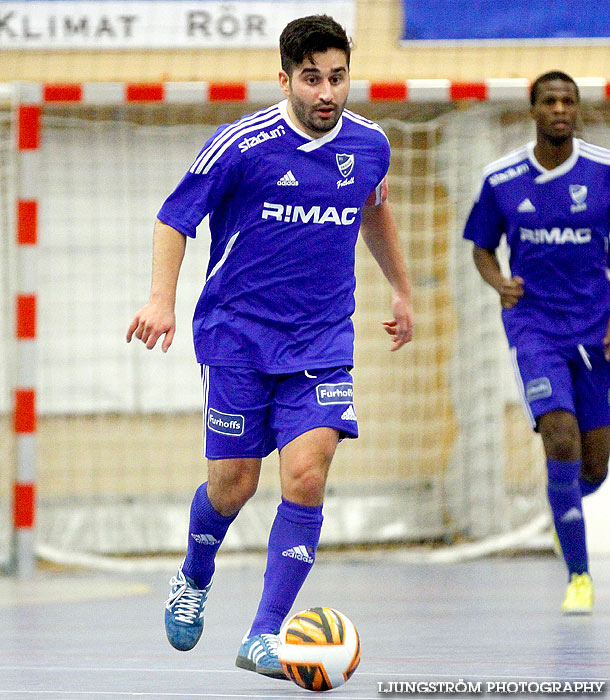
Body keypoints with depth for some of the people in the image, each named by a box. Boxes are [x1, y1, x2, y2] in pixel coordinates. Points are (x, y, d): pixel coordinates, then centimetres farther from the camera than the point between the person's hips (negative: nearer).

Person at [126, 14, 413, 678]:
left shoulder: (369, 144, 2)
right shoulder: (242, 144, -13)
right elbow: (175, 217, -5)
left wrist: (401, 289, 30)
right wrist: (162, 297, -19)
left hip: (322, 342, 2)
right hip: (237, 335, -2)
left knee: (305, 477, -14)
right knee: (233, 485, 2)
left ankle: (263, 637, -10)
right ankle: (195, 579, 36)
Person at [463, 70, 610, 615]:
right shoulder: (500, 180, -2)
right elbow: (482, 248, 12)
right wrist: (498, 283, -10)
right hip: (533, 326, -1)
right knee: (561, 441, -19)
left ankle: (566, 501, 43)